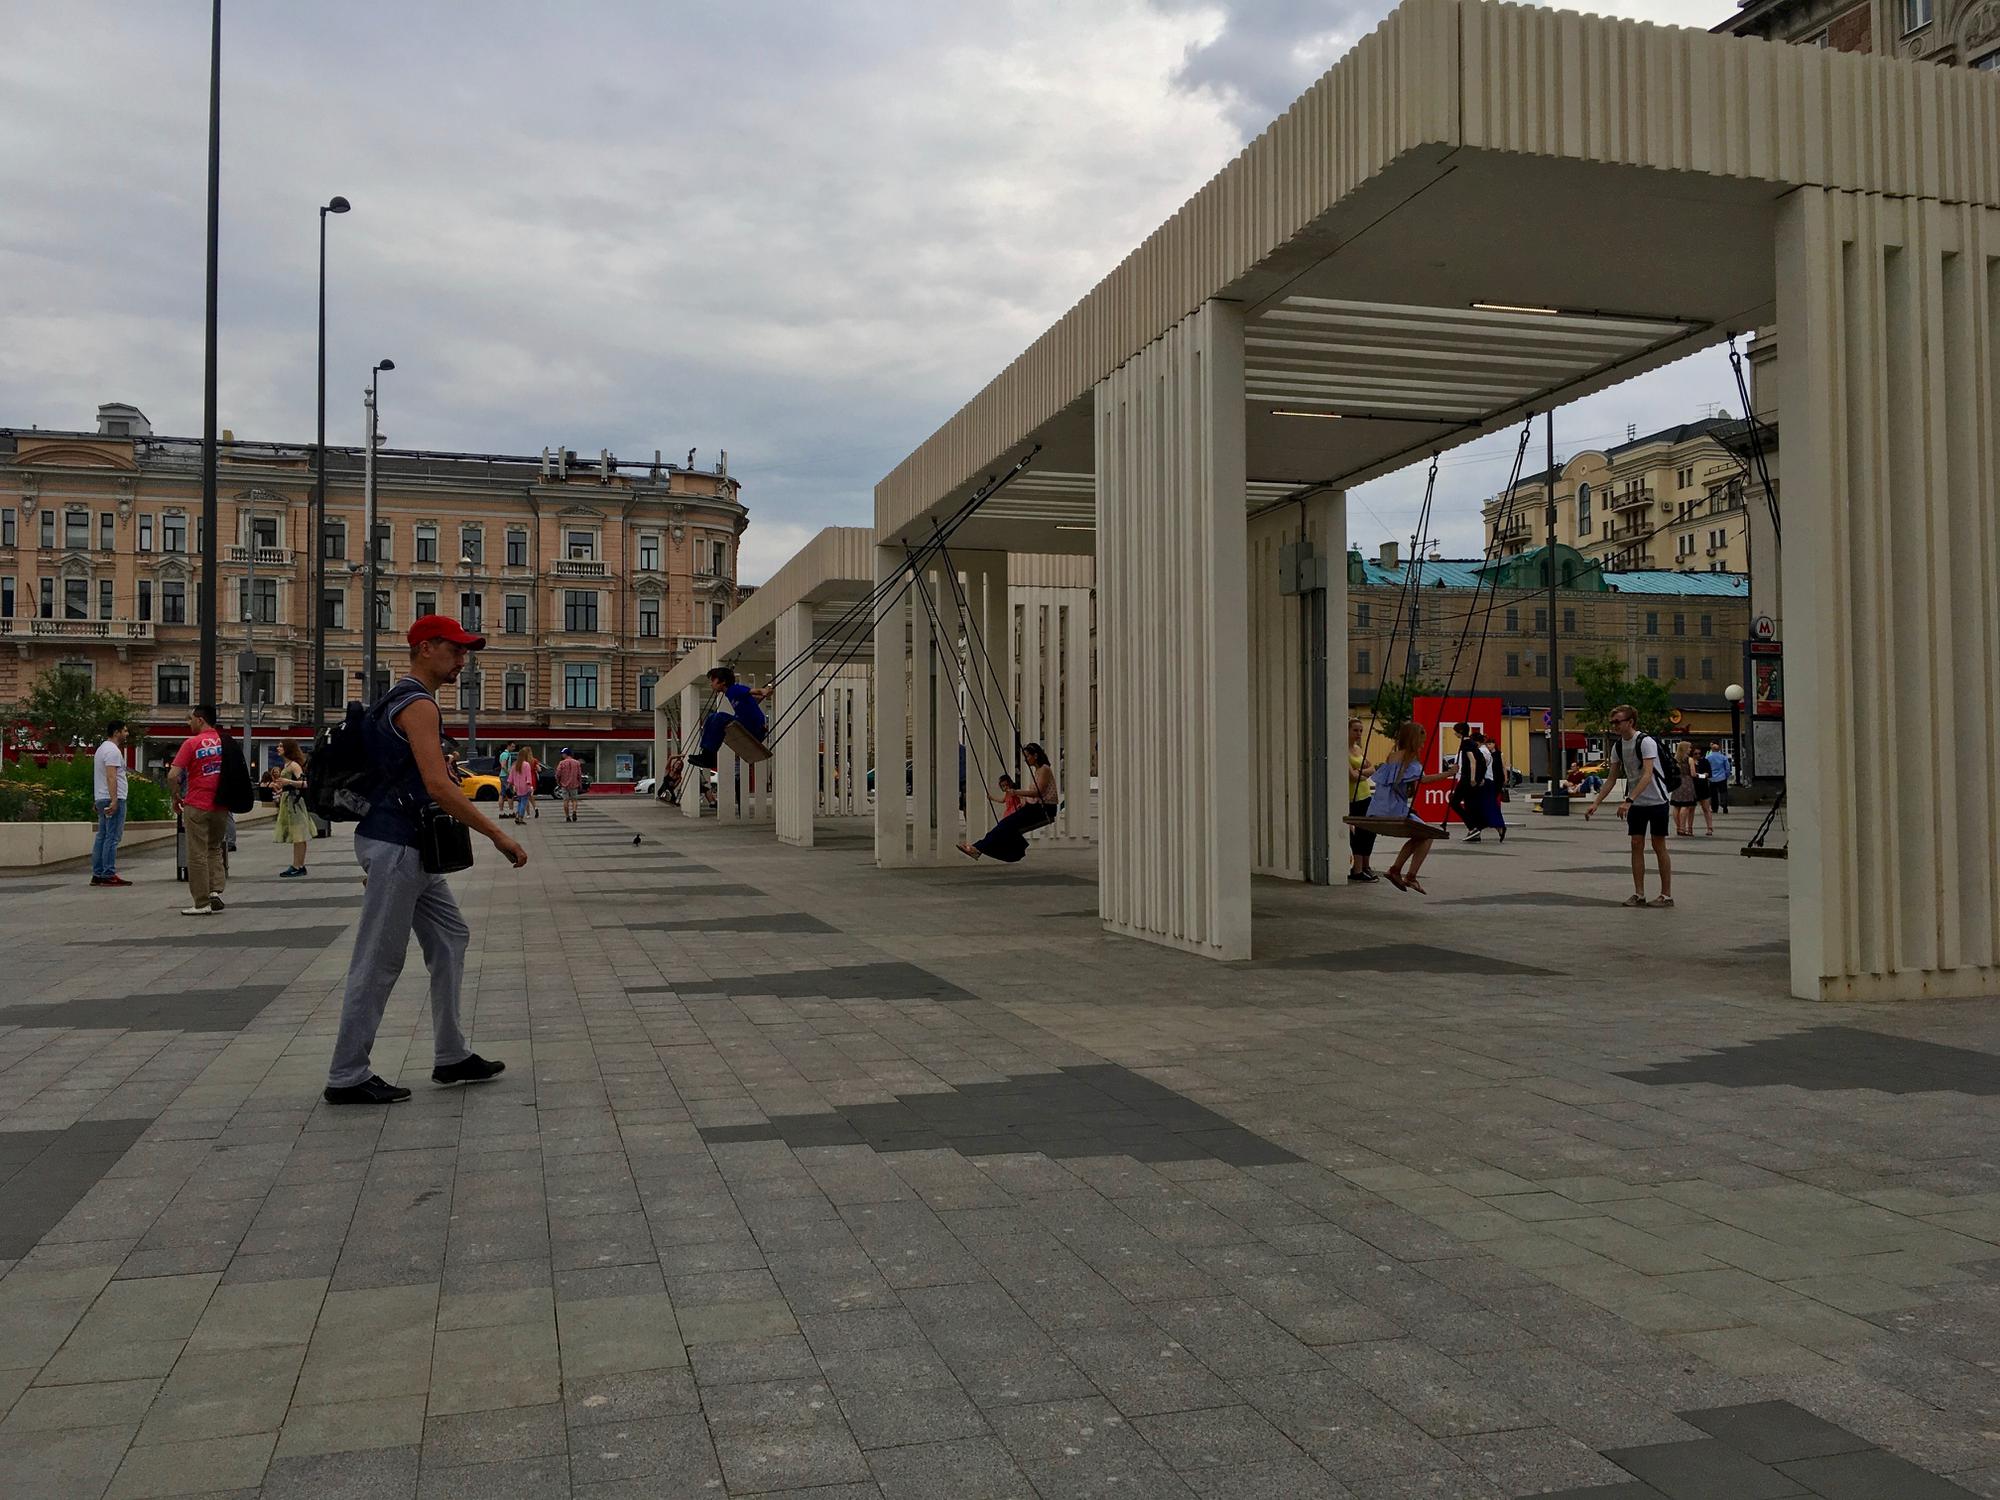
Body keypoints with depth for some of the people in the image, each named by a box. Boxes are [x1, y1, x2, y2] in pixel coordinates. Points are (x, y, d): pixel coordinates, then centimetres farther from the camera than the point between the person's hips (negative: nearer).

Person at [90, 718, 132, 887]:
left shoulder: (102, 748, 20)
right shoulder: (113, 750, -13)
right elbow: (111, 776, -23)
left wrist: (95, 801, 26)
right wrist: (114, 800, -28)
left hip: (101, 799, 11)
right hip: (113, 799, -11)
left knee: (102, 836, 11)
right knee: (112, 837, -10)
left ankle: (97, 874, 13)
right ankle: (108, 875, -11)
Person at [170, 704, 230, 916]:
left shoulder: (191, 743, -11)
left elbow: (173, 775, -15)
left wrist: (176, 797, 0)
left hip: (197, 806, -5)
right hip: (221, 805, 5)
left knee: (197, 854, 3)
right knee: (215, 849, 19)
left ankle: (201, 903, 6)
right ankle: (216, 890, 4)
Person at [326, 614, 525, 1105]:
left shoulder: (407, 701, 18)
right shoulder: (418, 705, -15)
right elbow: (438, 786, -25)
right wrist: (499, 835, -23)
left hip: (409, 847, 11)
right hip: (395, 846, -11)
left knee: (450, 938, 14)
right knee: (379, 961, -4)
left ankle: (451, 1057, 19)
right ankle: (346, 1078, 5)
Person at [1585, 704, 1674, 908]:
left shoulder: (1646, 742, -19)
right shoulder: (1618, 746, 2)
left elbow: (1647, 775, -28)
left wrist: (1629, 800, -37)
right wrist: (1596, 803, 3)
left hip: (1656, 801, -6)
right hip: (1635, 803, 6)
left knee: (1659, 847, 0)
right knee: (1636, 845, 2)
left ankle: (1666, 895, 8)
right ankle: (1639, 894, 5)